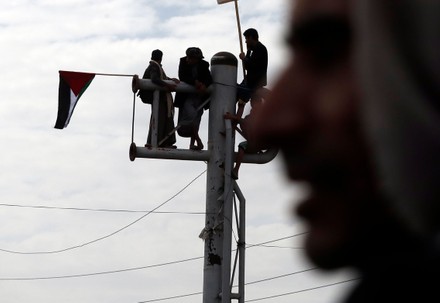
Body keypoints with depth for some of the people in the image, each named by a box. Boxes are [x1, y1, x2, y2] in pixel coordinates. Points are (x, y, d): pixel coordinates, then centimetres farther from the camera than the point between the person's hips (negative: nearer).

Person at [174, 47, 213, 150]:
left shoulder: (203, 65, -2)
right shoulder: (183, 62, -5)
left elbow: (209, 79, -7)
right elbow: (182, 77, -16)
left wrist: (204, 85, -29)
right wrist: (195, 82, -29)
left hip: (199, 96, 2)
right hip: (186, 96, -2)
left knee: (195, 120, 0)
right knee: (191, 115, -22)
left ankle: (192, 143, 7)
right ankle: (198, 142, -18)